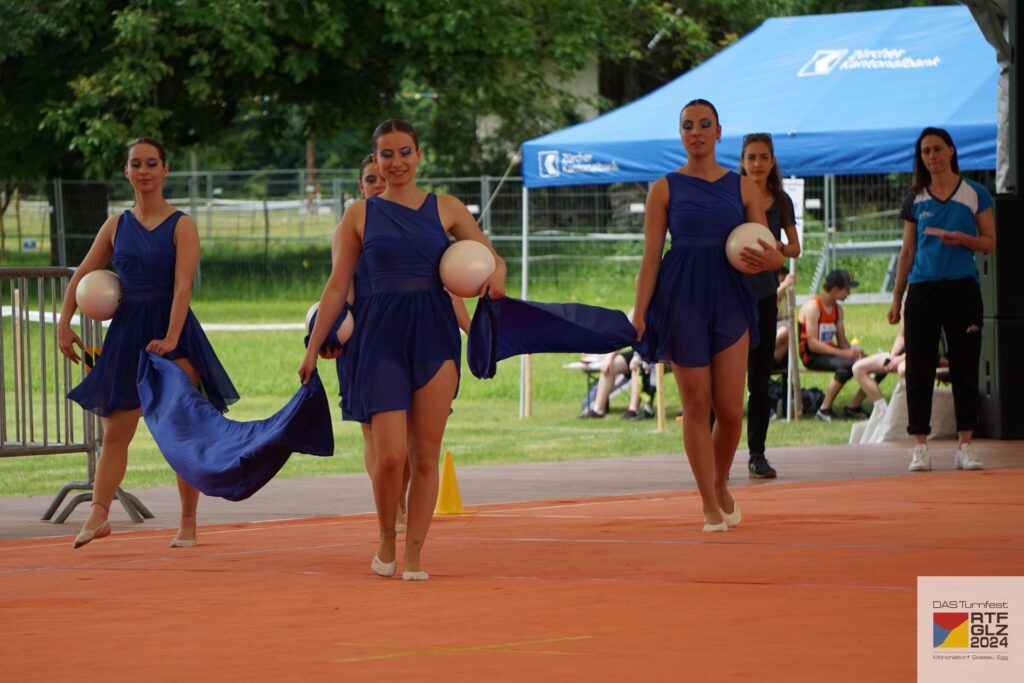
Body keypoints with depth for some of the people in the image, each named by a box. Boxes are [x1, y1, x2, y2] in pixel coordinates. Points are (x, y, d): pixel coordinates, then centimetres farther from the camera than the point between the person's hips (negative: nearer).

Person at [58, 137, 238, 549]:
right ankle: (98, 514, -8)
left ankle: (188, 523, 6)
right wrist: (64, 324, 6)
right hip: (126, 333, 4)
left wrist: (171, 338, -25)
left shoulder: (181, 226, -5)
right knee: (115, 432, -2)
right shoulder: (116, 226, 7)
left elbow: (183, 285, -15)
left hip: (172, 332, -4)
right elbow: (82, 276, 14)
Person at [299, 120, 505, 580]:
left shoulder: (446, 209, 8)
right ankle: (386, 543, 13)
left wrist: (495, 277, -13)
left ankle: (413, 556, 11)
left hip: (434, 335, 1)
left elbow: (492, 257, 11)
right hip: (381, 337, -1)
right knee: (390, 455, -11)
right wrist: (313, 348, 3)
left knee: (425, 455, 1)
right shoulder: (360, 215, 6)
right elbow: (337, 286, 7)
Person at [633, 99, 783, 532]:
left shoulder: (742, 188, 7)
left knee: (730, 409, -1)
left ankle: (721, 487, 25)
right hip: (681, 301, -1)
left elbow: (772, 251, 8)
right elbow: (651, 256, 1)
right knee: (697, 406, -1)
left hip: (730, 300, 1)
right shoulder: (664, 190, 3)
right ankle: (711, 507, 6)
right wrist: (639, 312, -6)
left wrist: (769, 260, -16)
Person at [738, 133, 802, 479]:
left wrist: (779, 248, -10)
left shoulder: (781, 201, 9)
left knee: (760, 380, 6)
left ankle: (757, 455, 10)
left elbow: (795, 248, 13)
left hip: (765, 296, 4)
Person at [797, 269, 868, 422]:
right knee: (846, 365, -36)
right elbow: (813, 344, -22)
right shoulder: (813, 306, -14)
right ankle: (824, 410, -24)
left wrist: (853, 351, -13)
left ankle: (853, 407, 1)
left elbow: (842, 340, 10)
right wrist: (844, 353, -27)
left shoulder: (837, 308, 12)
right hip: (813, 356, -8)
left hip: (830, 352, 8)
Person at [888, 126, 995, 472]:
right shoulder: (915, 200, 10)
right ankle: (920, 446, 2)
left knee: (964, 366, 0)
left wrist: (962, 238, -15)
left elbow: (989, 242, 4)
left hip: (963, 288, -1)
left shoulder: (975, 194, 4)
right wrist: (896, 297, 9)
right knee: (919, 369, -1)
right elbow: (907, 252, 13)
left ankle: (965, 445, 4)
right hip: (923, 288, 1)